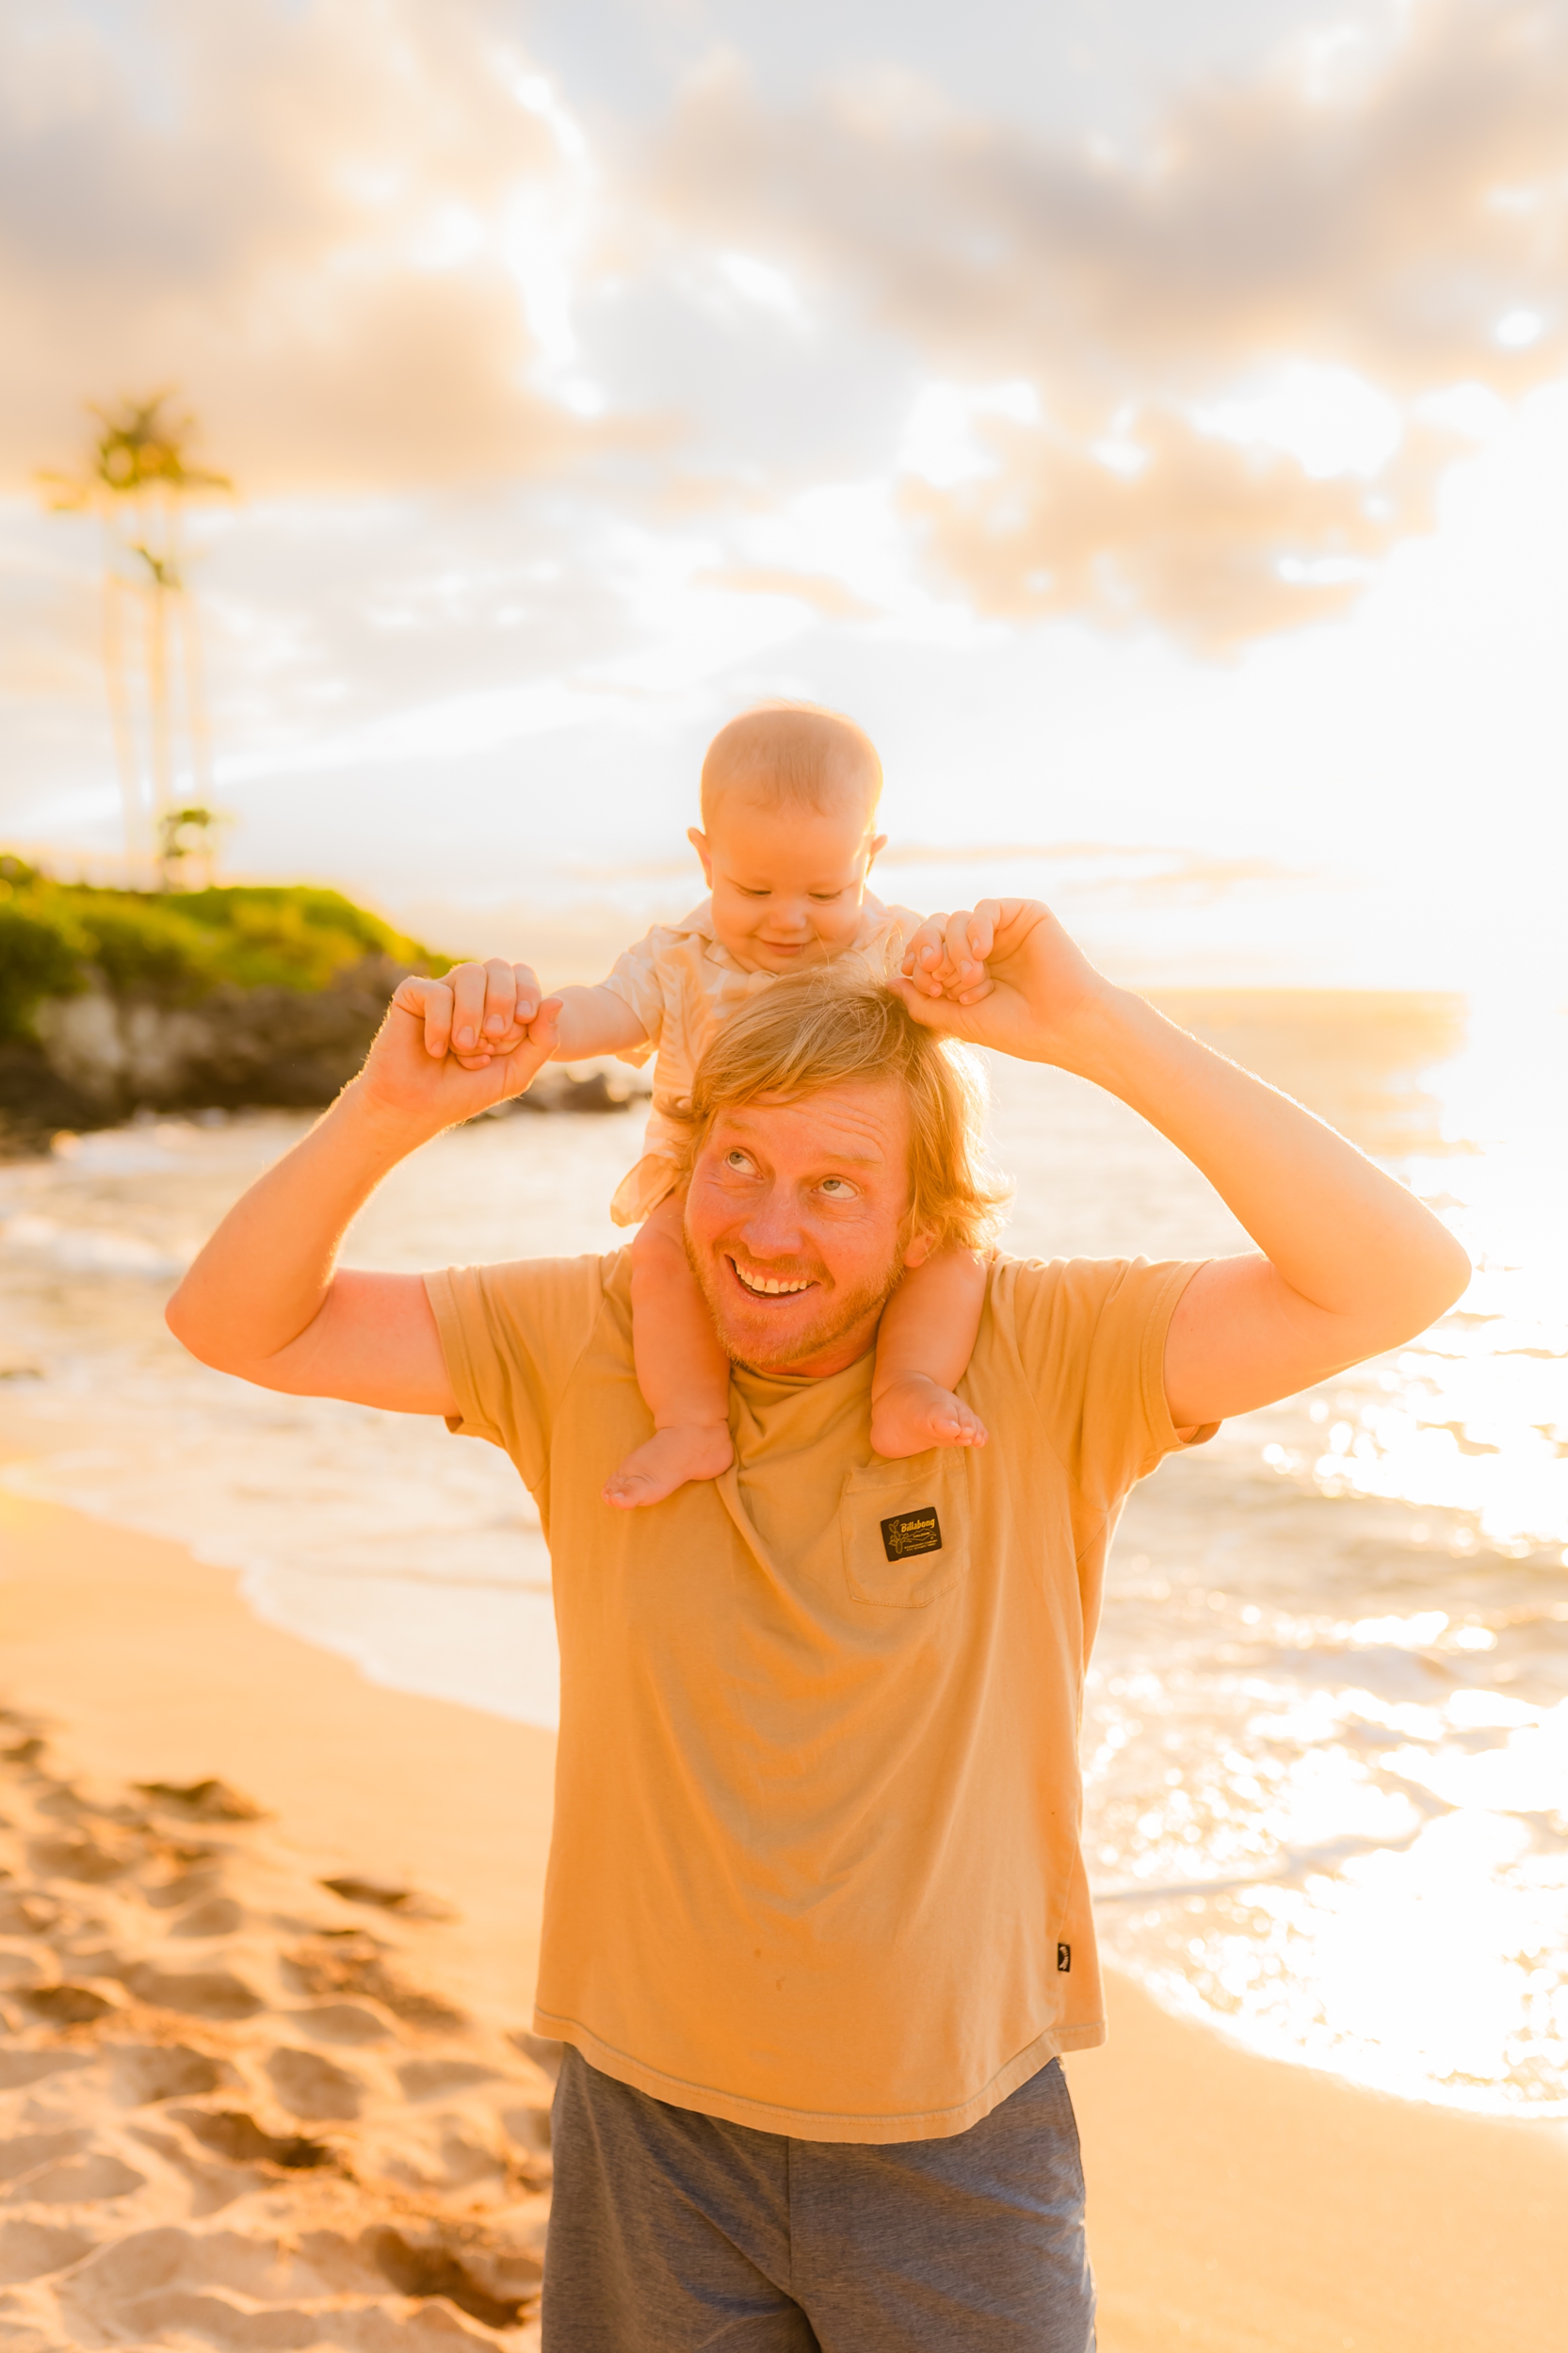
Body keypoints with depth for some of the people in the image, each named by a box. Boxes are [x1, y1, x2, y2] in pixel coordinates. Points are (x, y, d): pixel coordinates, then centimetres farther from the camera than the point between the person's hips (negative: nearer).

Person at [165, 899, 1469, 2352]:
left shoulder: (1040, 1363, -15)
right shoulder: (591, 1343, -9)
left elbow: (1399, 1283, -26)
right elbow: (237, 1324, -10)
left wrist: (1101, 1033, -34)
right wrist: (388, 1109, -30)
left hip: (958, 2133, -1)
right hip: (649, 2111, 2)